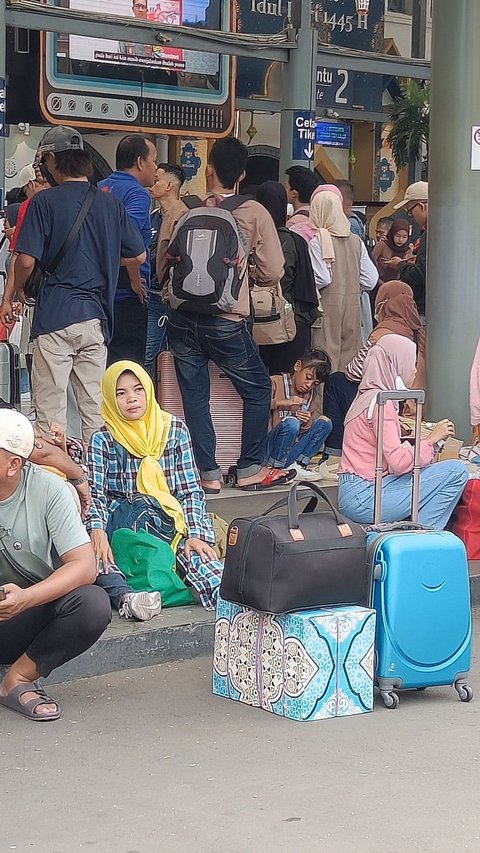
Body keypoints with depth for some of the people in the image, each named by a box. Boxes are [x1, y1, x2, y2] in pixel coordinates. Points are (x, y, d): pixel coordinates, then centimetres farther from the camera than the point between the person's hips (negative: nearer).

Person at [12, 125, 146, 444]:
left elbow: (27, 261, -12)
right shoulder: (111, 203, 6)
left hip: (54, 314, -4)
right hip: (96, 316, 5)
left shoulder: (45, 202, -7)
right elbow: (139, 255, 11)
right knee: (95, 407, 10)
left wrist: (19, 289, 8)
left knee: (50, 409, 0)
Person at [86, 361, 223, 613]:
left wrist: (194, 534, -11)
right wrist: (98, 532, -26)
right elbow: (95, 494, -4)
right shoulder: (102, 441, 5)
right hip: (122, 524, -1)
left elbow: (191, 490, 6)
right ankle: (124, 597, -57)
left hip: (171, 523, 1)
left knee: (198, 554, -33)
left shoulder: (175, 430, 9)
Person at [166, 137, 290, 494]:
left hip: (182, 318, 2)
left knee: (195, 395, 11)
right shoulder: (254, 213, -3)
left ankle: (209, 473, 12)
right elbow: (273, 273, -1)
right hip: (226, 322, -2)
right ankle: (250, 469, 14)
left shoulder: (184, 210, 2)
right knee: (257, 388, 15)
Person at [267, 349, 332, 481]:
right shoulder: (275, 383, -5)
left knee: (324, 422, -4)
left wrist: (307, 423, -8)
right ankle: (276, 467, -17)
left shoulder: (310, 394, 14)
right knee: (291, 422, -32)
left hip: (294, 448, 7)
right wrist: (282, 403, -27)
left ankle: (297, 464, -11)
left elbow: (305, 429, 16)